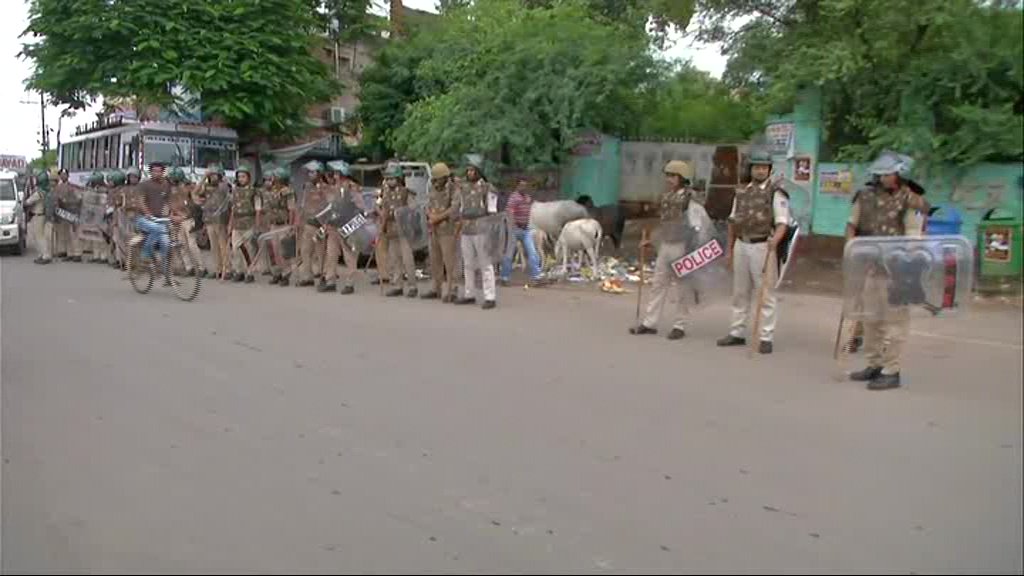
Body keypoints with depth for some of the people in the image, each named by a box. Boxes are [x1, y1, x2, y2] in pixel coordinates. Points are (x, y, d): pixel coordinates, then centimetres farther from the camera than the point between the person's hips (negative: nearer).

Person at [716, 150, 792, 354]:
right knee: (740, 292, 13)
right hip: (741, 246, 6)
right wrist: (730, 249, 16)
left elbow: (782, 222, -11)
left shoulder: (775, 193, -4)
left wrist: (775, 239, -30)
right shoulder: (741, 192, 13)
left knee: (765, 293, -3)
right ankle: (737, 333, 23)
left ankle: (766, 337, 3)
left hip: (763, 247, -6)